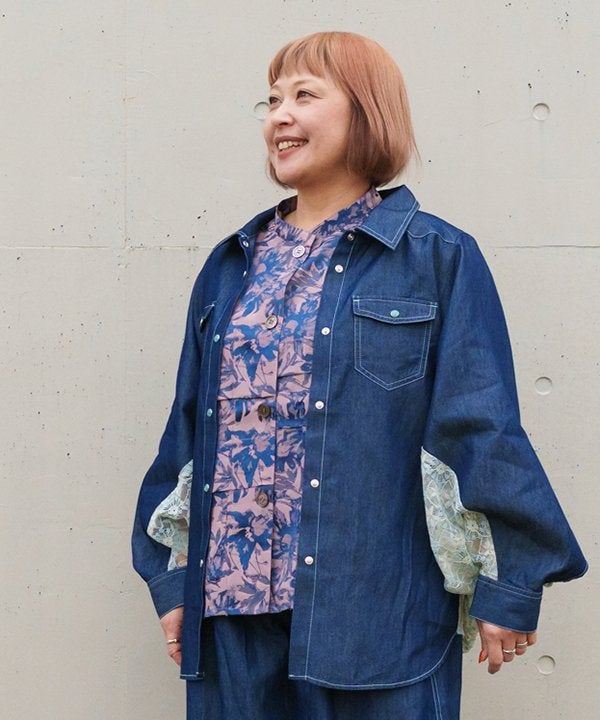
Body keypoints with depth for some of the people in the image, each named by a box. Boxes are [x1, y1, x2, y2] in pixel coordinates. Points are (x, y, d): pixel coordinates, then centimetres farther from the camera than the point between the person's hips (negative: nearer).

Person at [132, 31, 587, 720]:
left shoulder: (439, 259, -1)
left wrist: (507, 588, -6)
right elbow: (188, 429, 15)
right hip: (231, 602, 4)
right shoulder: (231, 266, 13)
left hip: (378, 611, -4)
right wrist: (173, 579, 13)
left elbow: (482, 431, -4)